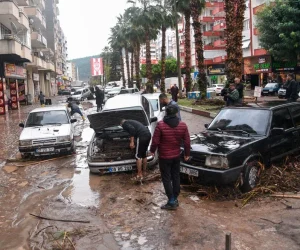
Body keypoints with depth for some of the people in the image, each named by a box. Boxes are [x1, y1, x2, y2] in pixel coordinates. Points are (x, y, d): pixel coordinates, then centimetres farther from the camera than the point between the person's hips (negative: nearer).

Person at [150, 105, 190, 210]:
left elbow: (155, 141, -13)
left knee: (166, 178, 4)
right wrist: (187, 154, 12)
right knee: (176, 177, 16)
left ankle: (171, 201, 6)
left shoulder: (160, 125, -16)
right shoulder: (183, 125, -5)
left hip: (164, 157, -4)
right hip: (176, 156, 4)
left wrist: (152, 150, 5)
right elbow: (187, 142, -1)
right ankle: (175, 199, 25)